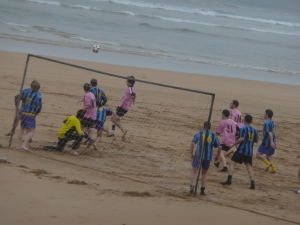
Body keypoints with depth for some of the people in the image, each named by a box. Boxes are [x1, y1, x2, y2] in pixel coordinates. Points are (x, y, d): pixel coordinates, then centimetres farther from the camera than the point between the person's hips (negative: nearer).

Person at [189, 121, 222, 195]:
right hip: (208, 157, 2)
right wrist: (217, 156, 16)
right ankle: (202, 190, 12)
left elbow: (192, 143, -7)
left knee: (194, 172, 10)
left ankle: (192, 187, -3)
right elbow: (219, 147, 4)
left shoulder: (199, 134, 4)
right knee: (204, 173, 15)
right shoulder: (213, 136, 8)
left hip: (198, 156, -2)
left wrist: (191, 153, -1)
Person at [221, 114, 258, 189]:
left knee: (232, 163, -1)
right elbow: (256, 141, 19)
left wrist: (233, 144, -13)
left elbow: (241, 139, -20)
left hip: (241, 150, -6)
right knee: (249, 166, 6)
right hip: (250, 151, 6)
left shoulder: (243, 128, -7)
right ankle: (252, 183, -5)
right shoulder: (254, 130, 12)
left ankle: (229, 180, -12)